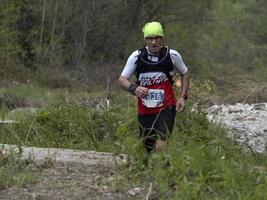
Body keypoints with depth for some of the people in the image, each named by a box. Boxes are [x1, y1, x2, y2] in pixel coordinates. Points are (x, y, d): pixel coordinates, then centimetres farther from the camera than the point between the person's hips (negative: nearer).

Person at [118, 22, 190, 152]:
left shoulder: (172, 55, -5)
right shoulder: (136, 57, -6)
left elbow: (185, 74, 13)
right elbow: (121, 80, -2)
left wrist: (182, 96, 2)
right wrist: (133, 88, -23)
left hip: (166, 108, -2)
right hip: (144, 111, 2)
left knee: (160, 146, -21)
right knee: (148, 149, 11)